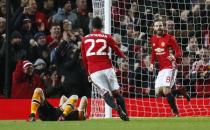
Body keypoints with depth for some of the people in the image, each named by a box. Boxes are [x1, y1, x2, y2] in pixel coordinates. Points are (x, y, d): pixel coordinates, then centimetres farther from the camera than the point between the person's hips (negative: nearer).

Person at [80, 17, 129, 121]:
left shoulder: (85, 39, 13)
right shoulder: (107, 37, 6)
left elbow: (84, 59, 18)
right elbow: (117, 51, 13)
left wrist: (88, 73, 29)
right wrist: (123, 57, 35)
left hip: (94, 71, 1)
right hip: (107, 68, -1)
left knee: (105, 92, -5)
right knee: (116, 92, 7)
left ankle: (116, 107, -33)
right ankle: (125, 115, -3)